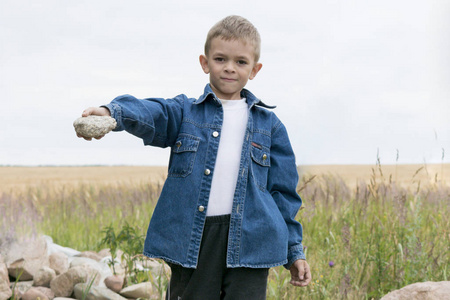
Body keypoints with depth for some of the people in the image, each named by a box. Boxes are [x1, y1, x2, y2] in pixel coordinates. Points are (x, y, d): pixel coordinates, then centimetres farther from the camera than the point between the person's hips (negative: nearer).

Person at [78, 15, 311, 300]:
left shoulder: (269, 124, 11)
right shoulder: (184, 113, 8)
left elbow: (283, 192, 14)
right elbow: (151, 114, -15)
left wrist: (294, 250, 11)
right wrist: (110, 112, -37)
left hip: (249, 242, 0)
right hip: (191, 241, 0)